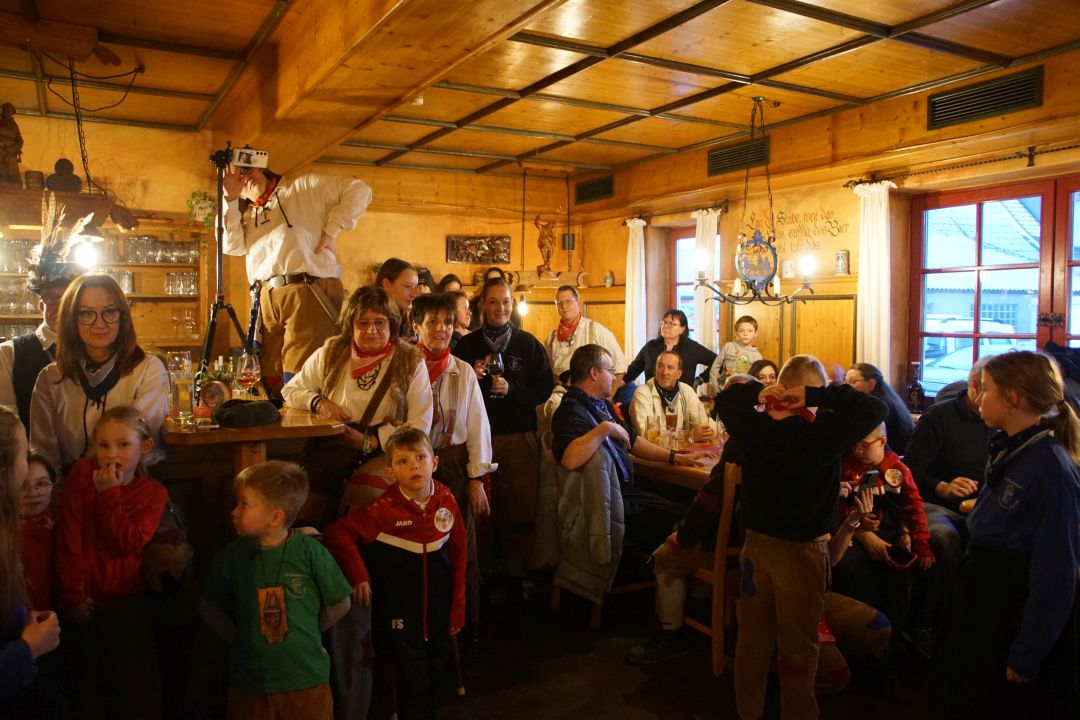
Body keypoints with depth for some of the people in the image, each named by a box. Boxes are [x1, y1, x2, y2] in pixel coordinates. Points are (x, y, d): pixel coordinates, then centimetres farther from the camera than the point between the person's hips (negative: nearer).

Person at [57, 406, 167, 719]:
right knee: (87, 689, 15)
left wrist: (109, 493, -17)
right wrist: (74, 594, -12)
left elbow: (126, 544, -16)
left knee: (137, 692, 5)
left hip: (128, 602, -1)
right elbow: (69, 539, -8)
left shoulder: (153, 493, -4)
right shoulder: (82, 474, -3)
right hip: (86, 601, 1)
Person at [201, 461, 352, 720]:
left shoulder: (310, 552, -14)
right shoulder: (231, 556, -7)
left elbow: (339, 604, -4)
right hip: (249, 681, 2)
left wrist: (305, 634, 0)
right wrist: (237, 638, -2)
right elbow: (208, 606, 7)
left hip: (306, 677, -1)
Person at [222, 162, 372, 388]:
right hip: (267, 299, 6)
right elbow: (232, 246, 9)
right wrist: (230, 199, 5)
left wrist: (332, 230, -5)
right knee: (271, 377, 5)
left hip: (310, 292, -5)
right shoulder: (247, 215, 27)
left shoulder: (304, 187, 11)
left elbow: (359, 190, 2)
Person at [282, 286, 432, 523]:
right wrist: (319, 402, 0)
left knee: (365, 491, -35)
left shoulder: (411, 361, 4)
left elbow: (420, 425, -2)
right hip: (332, 448, 2)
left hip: (384, 451, -2)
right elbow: (290, 390, 22)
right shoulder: (330, 354, 13)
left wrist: (369, 441, -11)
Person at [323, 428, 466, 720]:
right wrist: (358, 575, -21)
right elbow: (337, 533, -17)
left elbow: (458, 557, 0)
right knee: (412, 680, 5)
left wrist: (458, 608, 2)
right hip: (400, 614, -3)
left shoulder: (447, 501, -8)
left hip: (438, 610, 4)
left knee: (435, 673, 20)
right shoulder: (385, 509, -18)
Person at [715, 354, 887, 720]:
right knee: (798, 648, 12)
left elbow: (724, 399, 11)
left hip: (757, 543, 5)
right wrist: (816, 396, -20)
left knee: (753, 639, 19)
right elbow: (875, 409, -19)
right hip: (802, 551, -4)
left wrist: (756, 391, -4)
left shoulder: (753, 426, -7)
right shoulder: (822, 432, -22)